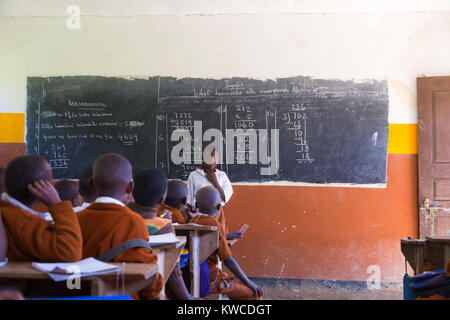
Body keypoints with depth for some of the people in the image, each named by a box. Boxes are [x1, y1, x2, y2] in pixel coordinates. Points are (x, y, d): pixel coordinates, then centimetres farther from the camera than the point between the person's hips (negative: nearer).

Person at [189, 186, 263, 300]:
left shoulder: (192, 221, 2)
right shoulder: (214, 224, -18)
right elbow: (228, 260, -18)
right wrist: (248, 282, -10)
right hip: (210, 281, -8)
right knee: (255, 293, -1)